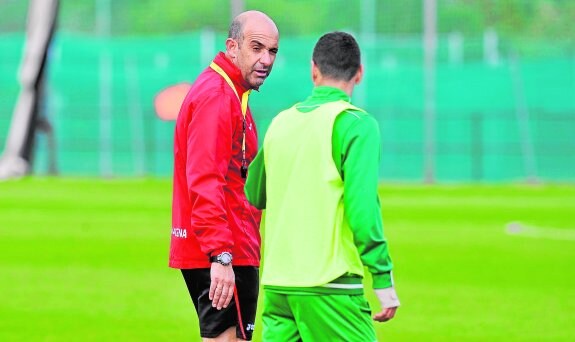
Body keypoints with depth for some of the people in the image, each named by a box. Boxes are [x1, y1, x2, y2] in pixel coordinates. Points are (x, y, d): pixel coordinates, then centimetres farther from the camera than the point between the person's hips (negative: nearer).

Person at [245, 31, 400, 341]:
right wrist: (383, 279, -13)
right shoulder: (355, 123, -7)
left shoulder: (281, 121, 11)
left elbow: (253, 196, 19)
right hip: (329, 284, -6)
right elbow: (362, 207, -16)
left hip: (277, 283, 6)